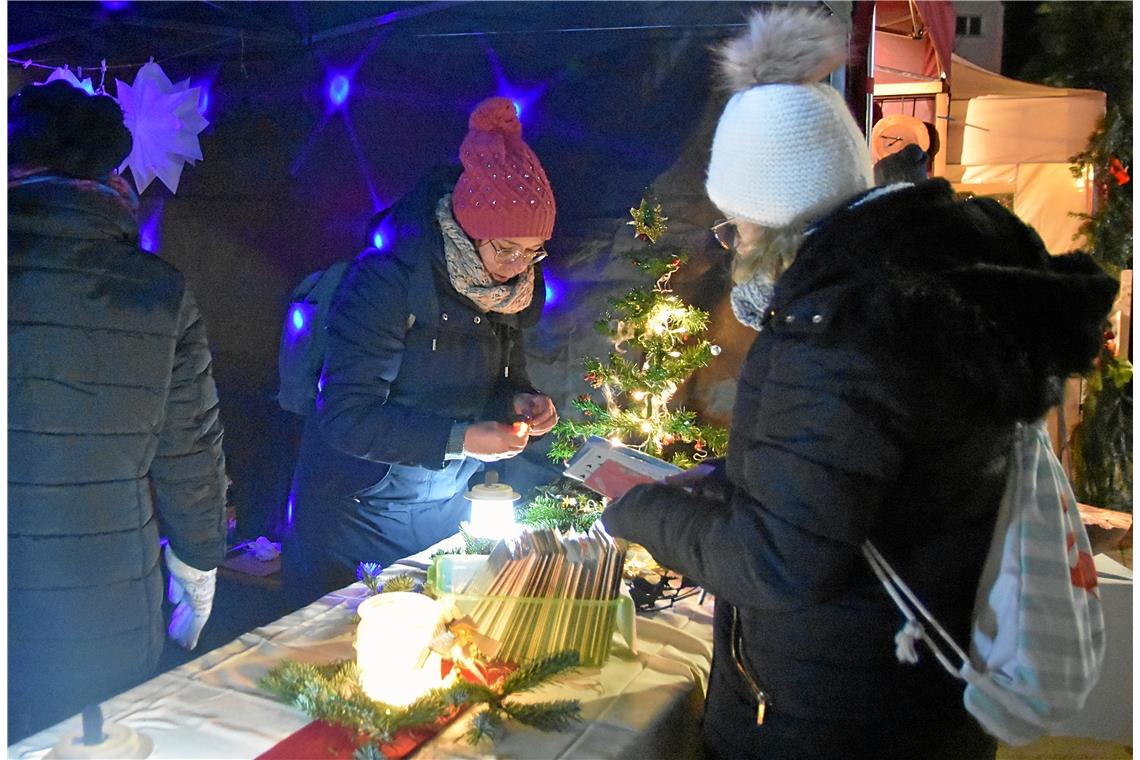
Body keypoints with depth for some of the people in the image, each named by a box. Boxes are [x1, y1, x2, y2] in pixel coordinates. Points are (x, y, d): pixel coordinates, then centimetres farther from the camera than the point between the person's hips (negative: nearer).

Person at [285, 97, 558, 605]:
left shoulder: (511, 286, -3)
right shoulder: (388, 283, -24)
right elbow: (346, 419, -25)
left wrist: (518, 402, -11)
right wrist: (460, 439, -30)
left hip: (447, 509, 6)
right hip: (359, 519, -5)